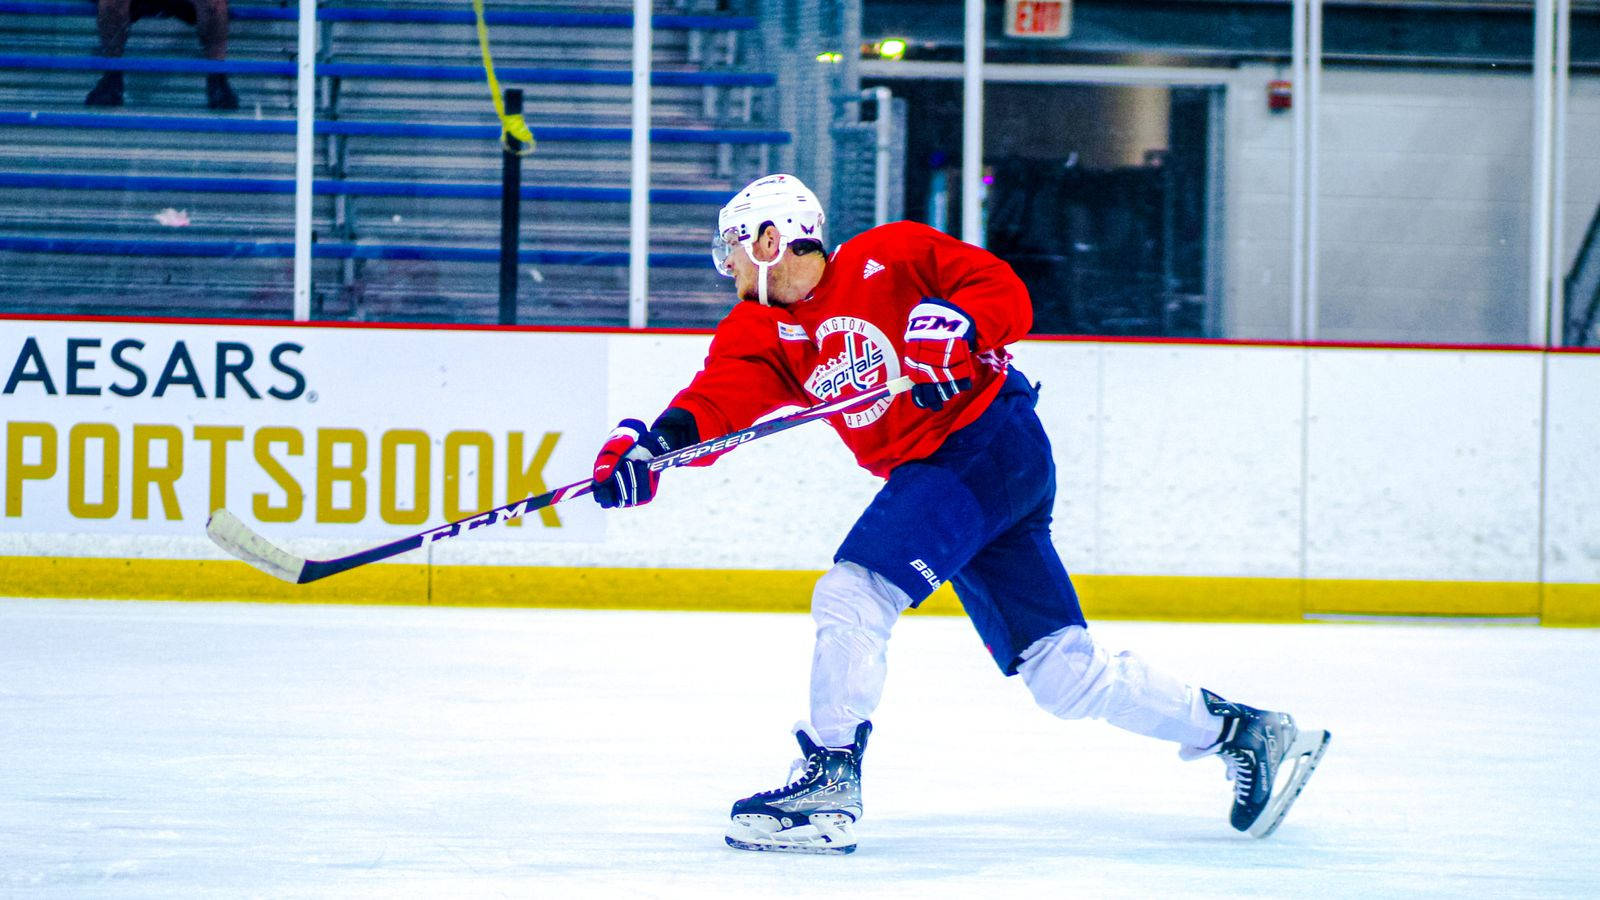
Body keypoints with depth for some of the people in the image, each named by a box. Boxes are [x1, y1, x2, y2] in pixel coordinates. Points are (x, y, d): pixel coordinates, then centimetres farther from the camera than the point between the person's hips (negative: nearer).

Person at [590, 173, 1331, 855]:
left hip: (992, 442, -8)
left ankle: (829, 786, -18)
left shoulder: (885, 259, -6)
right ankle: (1238, 733, 16)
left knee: (853, 594, -20)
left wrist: (957, 327, -30)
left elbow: (1004, 292, -10)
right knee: (1061, 674, 5)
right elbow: (719, 400, -7)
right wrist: (654, 445, -25)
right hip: (931, 478, 8)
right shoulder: (761, 330, 10)